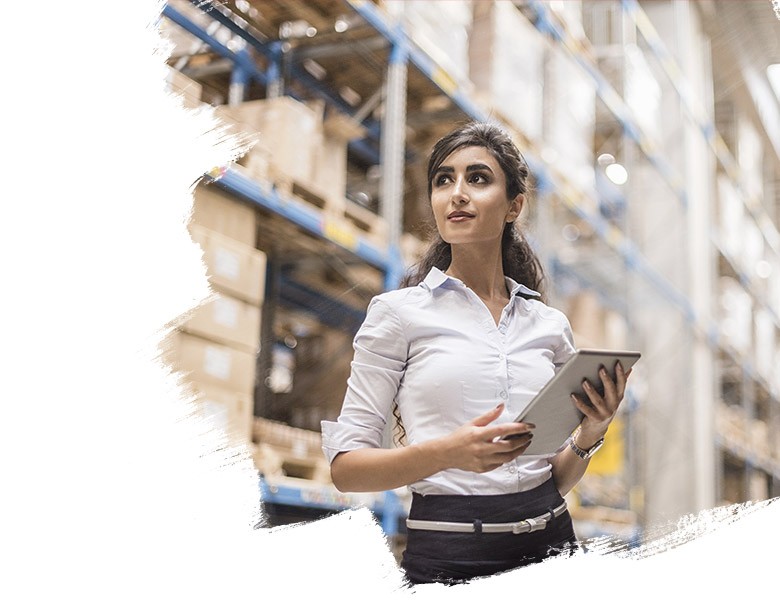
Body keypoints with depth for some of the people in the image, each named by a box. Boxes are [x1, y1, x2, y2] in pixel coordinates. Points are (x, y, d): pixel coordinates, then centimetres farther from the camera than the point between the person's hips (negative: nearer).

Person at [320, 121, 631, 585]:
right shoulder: (400, 311, -3)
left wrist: (590, 435, -8)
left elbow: (556, 479, 12)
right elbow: (345, 467, -7)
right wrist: (448, 452, -21)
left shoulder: (551, 324, 6)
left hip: (549, 544, 3)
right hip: (447, 554, -3)